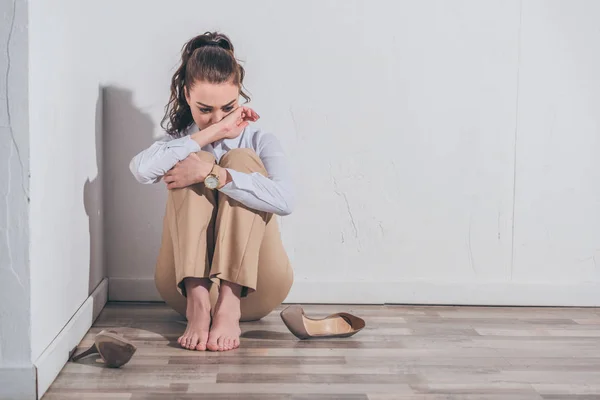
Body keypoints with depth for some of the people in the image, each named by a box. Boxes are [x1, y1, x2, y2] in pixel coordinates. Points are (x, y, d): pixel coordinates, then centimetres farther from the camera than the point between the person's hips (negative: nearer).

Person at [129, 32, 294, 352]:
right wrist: (212, 132, -15)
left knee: (241, 160, -18)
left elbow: (284, 200, -19)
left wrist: (211, 174, -26)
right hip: (187, 282, 1)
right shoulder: (180, 143, 10)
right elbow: (142, 169, -18)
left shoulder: (259, 142, 5)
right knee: (198, 158, -17)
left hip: (254, 288, 0)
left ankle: (229, 306, -33)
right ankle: (198, 303, -34)